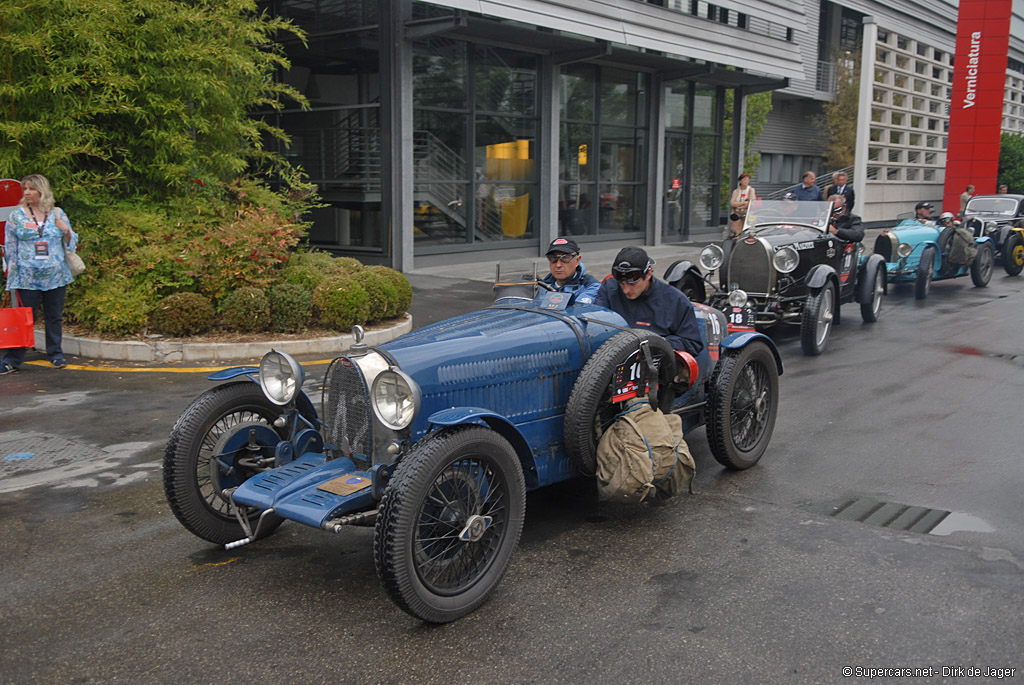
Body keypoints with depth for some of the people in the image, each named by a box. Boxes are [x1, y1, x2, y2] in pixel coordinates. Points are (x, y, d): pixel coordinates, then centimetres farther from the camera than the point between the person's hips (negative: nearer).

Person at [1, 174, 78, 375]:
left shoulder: (58, 214, 7)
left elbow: (71, 244, 13)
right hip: (27, 278, -1)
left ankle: (55, 354, 21)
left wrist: (67, 232, -9)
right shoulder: (16, 216, 4)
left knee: (54, 317, 9)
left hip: (55, 276, 1)